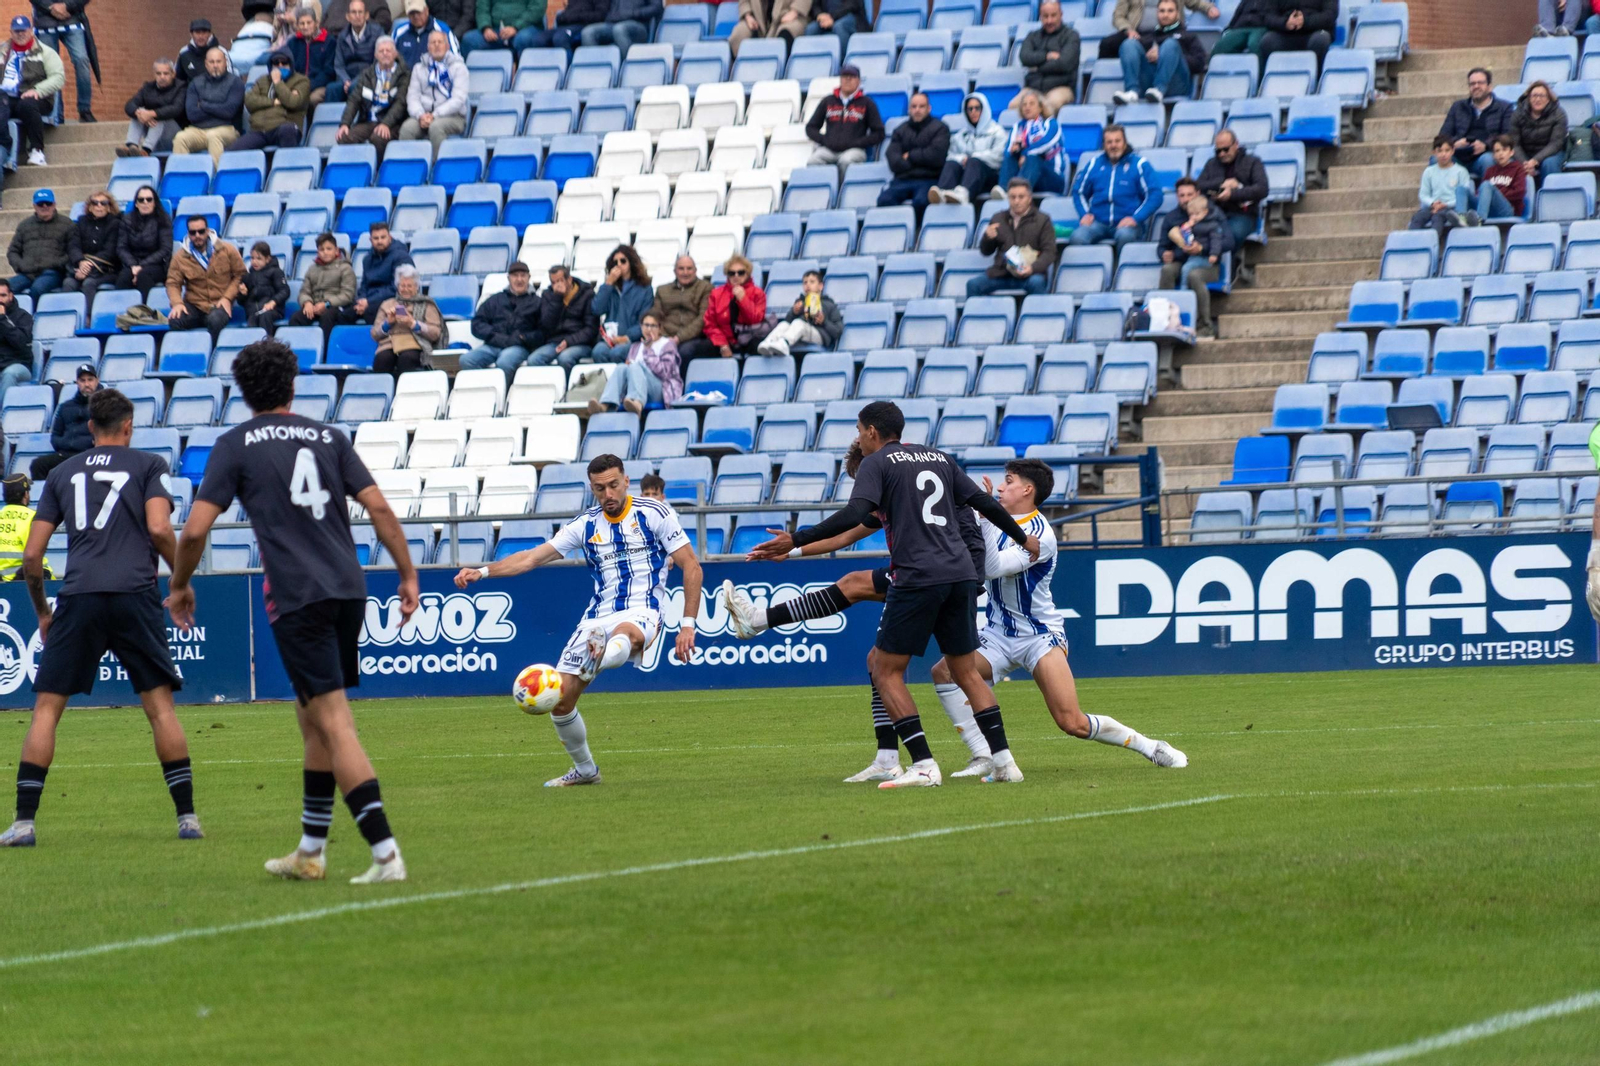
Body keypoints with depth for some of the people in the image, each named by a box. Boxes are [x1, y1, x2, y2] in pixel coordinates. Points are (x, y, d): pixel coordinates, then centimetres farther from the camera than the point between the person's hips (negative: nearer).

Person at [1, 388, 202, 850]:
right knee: (160, 704, 5)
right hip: (134, 595, -1)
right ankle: (187, 816, 2)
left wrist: (42, 611, 27)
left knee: (46, 708, 4)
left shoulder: (62, 473, 18)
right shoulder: (147, 465, 10)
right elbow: (159, 528, -6)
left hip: (78, 599, 1)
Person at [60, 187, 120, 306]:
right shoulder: (82, 222, 18)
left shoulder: (115, 224, 8)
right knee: (69, 283, -29)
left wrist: (91, 265, -18)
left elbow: (109, 252, -3)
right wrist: (81, 262, -18)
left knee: (89, 283, -34)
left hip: (105, 270, -3)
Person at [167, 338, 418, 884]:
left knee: (334, 722, -9)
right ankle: (311, 851, 25)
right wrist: (408, 574, 11)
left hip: (296, 595, -5)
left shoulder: (235, 445, 3)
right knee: (312, 713, 19)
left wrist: (179, 585, 13)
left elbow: (195, 529, -3)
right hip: (348, 588, 5)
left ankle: (385, 852, -18)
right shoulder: (329, 437, 14)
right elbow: (378, 506, 6)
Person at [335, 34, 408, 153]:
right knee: (345, 137, -27)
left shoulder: (403, 75, 5)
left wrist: (386, 124, -23)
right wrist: (344, 124, -8)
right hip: (367, 123, 3)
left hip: (391, 125, -3)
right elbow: (354, 100, 9)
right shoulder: (366, 75, 17)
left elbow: (400, 103, -7)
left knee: (378, 138, -37)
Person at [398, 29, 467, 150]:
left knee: (436, 126, -37)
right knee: (407, 127, -29)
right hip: (424, 116, 3)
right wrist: (420, 115, -14)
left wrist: (434, 115, -16)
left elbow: (458, 99, -6)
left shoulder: (458, 67, 5)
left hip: (452, 116, -3)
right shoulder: (419, 69, 16)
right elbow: (413, 97, 8)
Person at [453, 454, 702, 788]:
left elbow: (691, 567, 1)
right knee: (560, 698, -4)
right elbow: (533, 557, 8)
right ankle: (585, 770, 16)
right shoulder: (586, 525, 11)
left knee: (626, 634, -43)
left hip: (641, 613, -5)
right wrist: (482, 571, -5)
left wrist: (687, 625, -6)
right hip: (598, 618, 5)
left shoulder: (654, 514, 1)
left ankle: (598, 659, -77)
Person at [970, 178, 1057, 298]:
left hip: (1030, 274, -3)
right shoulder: (998, 219, 16)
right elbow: (986, 251, 20)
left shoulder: (1042, 220, 6)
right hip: (1001, 273, 3)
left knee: (1036, 283, -37)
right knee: (973, 284, -21)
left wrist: (1033, 268, -20)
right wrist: (987, 238, -4)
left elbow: (1049, 252, -1)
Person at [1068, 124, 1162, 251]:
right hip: (1099, 222, 3)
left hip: (1126, 223, -3)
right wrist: (1085, 214, 5)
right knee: (1077, 237, -30)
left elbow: (1155, 196, -3)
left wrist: (1135, 218, -13)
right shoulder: (1095, 164, 13)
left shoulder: (1138, 164, 3)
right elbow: (1079, 192, 23)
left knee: (1124, 235, -39)